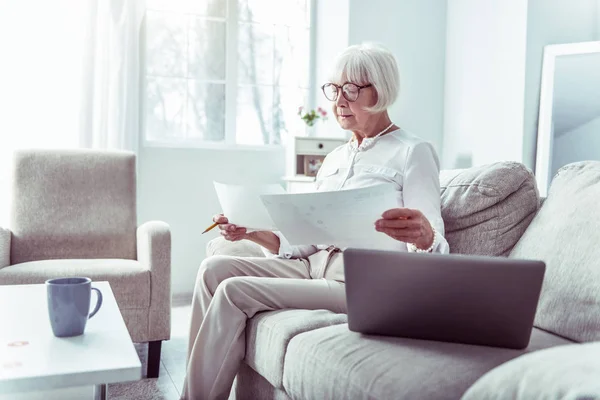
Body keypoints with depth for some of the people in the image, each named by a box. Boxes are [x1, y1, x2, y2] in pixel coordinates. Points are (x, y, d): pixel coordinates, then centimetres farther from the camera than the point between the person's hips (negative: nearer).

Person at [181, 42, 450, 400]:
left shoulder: (413, 152, -5)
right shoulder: (335, 159, 17)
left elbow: (434, 252, -13)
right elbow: (307, 240, 14)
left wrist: (424, 236, -38)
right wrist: (253, 232, -2)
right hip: (315, 264, 8)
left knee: (234, 291, -20)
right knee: (215, 268, -10)